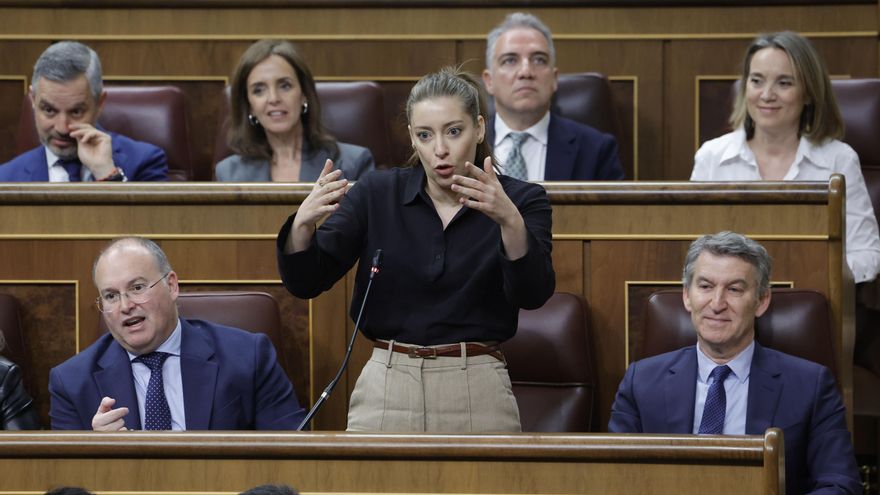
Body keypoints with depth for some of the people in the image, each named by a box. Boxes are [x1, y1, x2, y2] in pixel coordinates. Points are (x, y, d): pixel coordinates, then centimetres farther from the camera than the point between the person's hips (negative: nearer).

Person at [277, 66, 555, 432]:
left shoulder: (519, 200, -1)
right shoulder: (376, 194, 3)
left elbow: (533, 292, -19)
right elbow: (305, 282, -6)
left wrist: (510, 221, -38)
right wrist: (303, 222, -27)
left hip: (476, 395, -1)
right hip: (385, 392, 1)